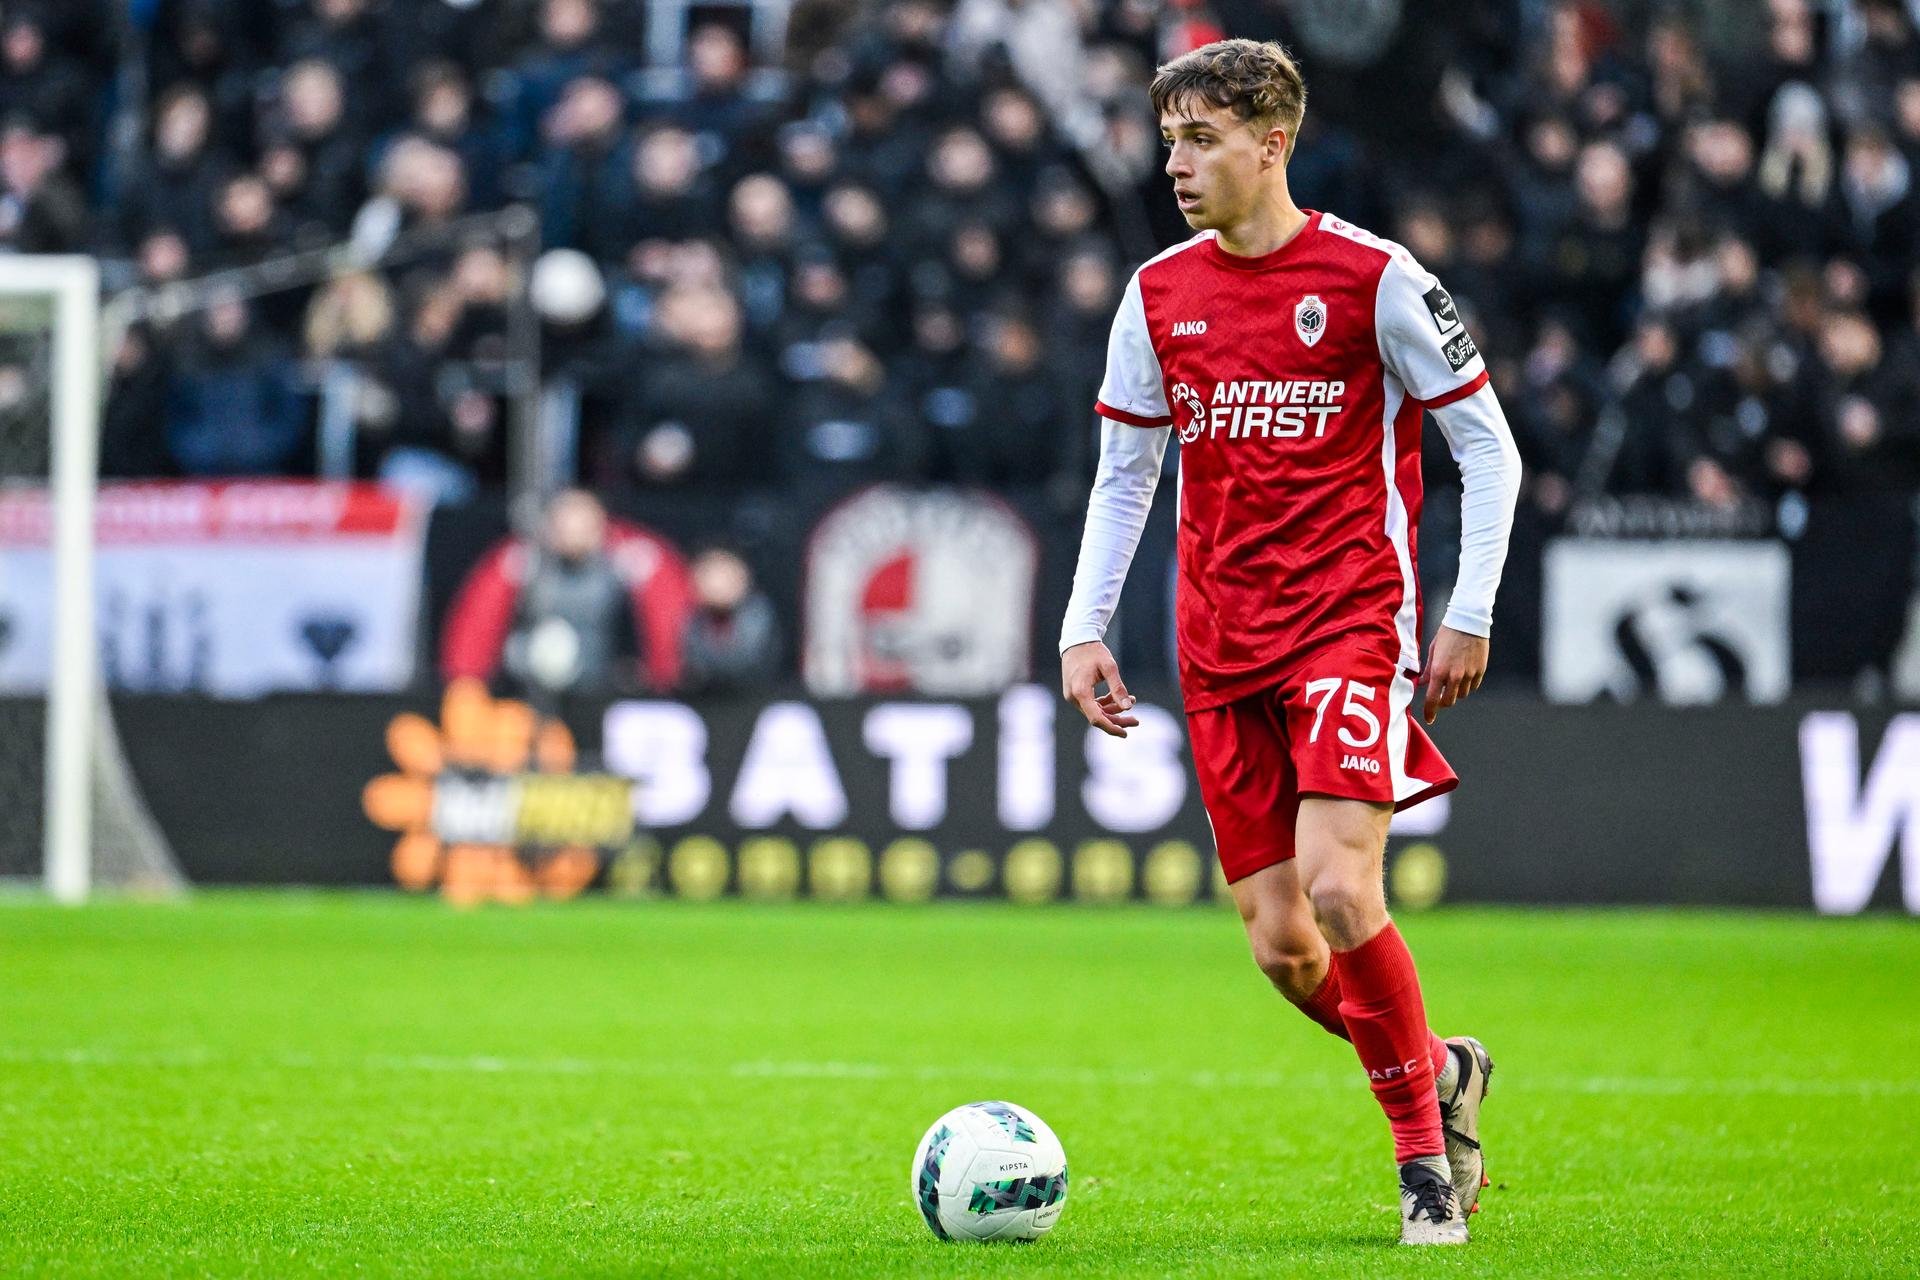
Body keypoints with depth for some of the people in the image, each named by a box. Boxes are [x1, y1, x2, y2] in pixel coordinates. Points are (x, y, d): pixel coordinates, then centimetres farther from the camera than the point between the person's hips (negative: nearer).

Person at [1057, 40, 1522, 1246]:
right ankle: (1439, 1071, 27)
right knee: (1281, 944, 0)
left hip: (1350, 624, -5)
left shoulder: (1373, 278, -5)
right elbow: (1123, 473, 17)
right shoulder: (1159, 296, 8)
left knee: (1340, 891, -21)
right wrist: (1084, 630, 8)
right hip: (1221, 649, 5)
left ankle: (1424, 1159, -3)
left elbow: (1488, 445, 0)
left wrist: (1469, 618, -5)